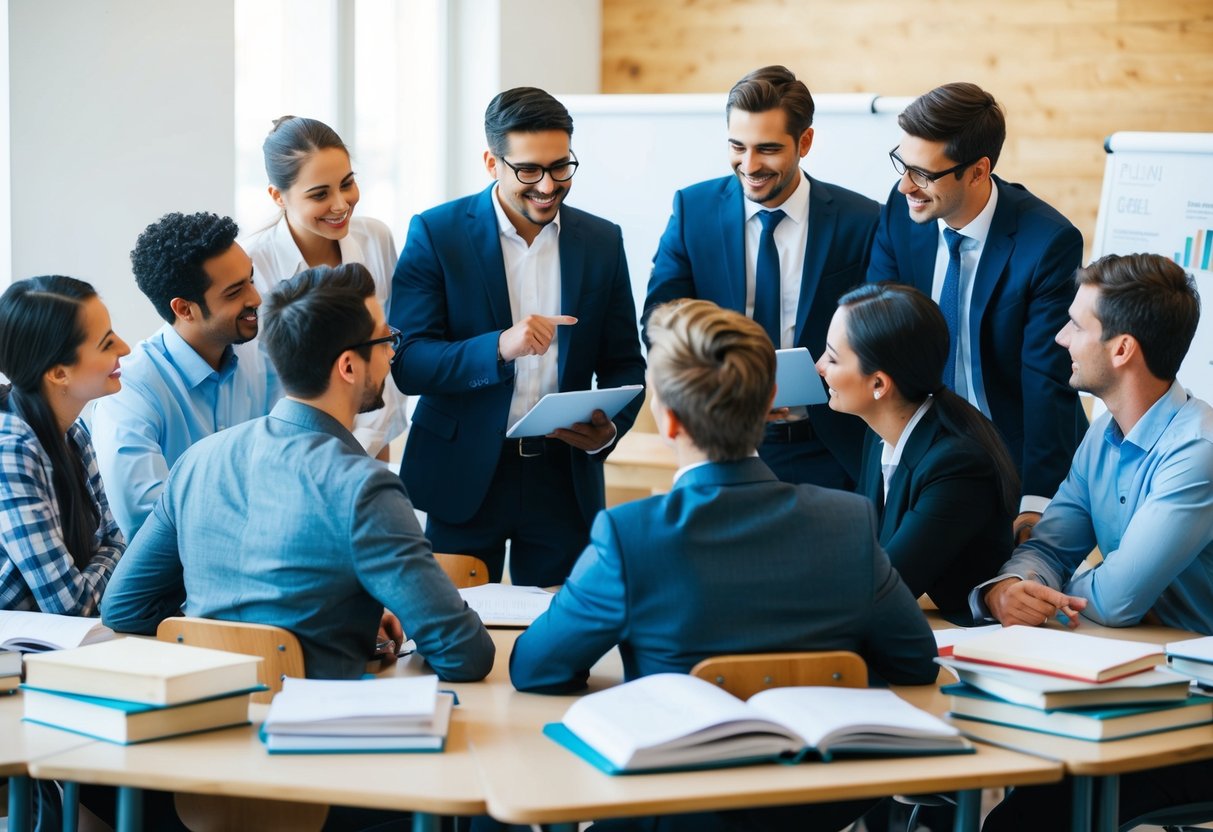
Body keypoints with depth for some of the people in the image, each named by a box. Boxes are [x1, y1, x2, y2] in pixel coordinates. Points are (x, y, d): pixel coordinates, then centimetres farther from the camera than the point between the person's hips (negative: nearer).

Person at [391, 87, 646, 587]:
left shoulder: (602, 242, 5)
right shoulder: (436, 234, -4)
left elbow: (624, 365, 9)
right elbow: (406, 363, -11)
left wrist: (610, 428, -12)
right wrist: (499, 348, -27)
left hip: (564, 481, 2)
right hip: (463, 479, -2)